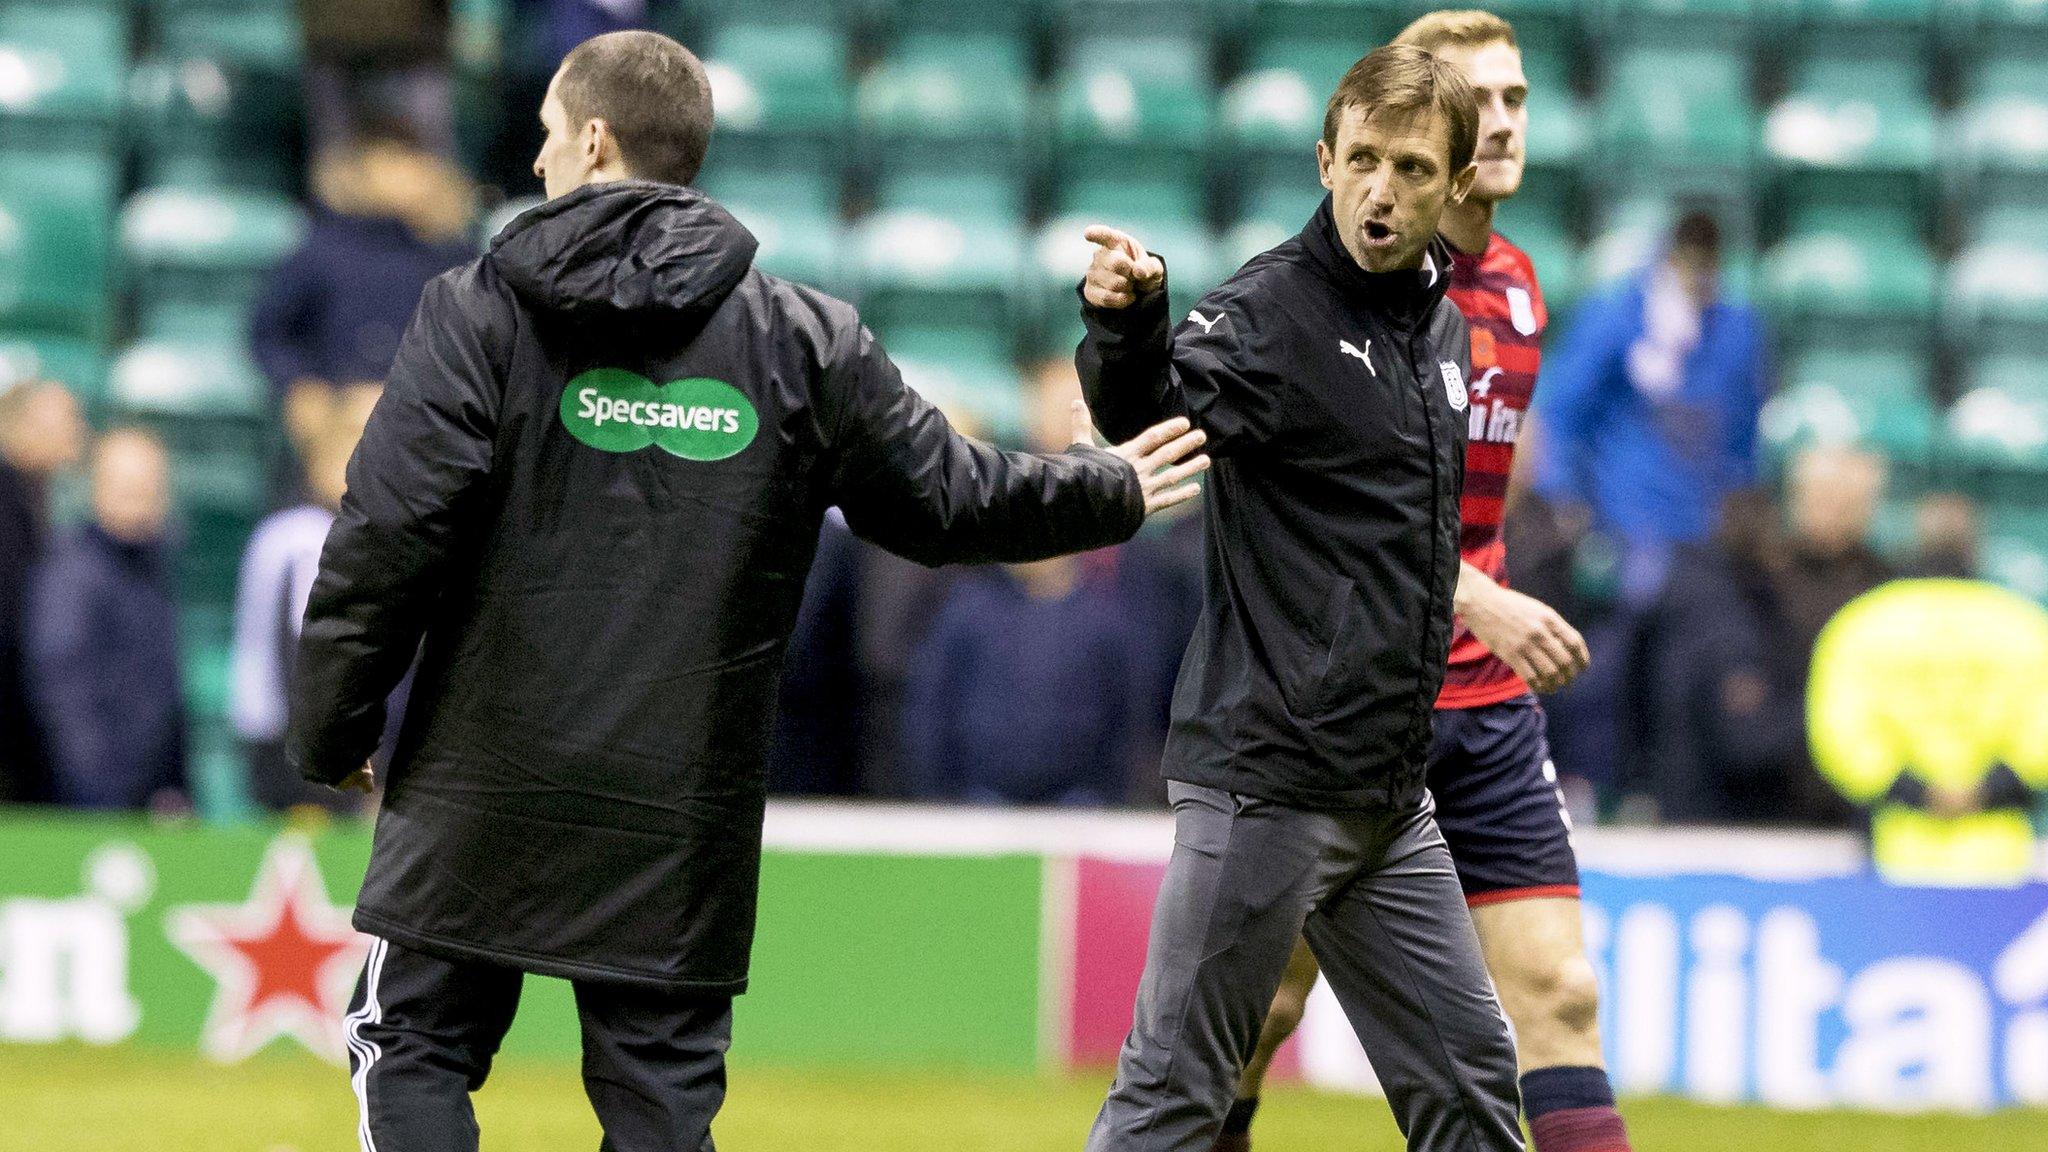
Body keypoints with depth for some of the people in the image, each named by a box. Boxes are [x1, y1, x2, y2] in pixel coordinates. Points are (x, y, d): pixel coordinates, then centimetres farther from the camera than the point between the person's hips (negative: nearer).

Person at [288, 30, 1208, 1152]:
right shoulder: (800, 341, 3)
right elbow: (950, 497, 12)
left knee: (413, 1052, 8)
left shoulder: (478, 312, -6)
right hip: (681, 827, 2)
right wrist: (1108, 488, 30)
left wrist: (331, 733, 2)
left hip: (481, 805, -2)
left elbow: (386, 541, -9)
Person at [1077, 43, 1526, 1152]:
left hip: (1390, 796, 8)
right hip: (1267, 778, -8)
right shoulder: (1272, 308, -11)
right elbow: (1149, 404, -31)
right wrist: (1128, 322, -48)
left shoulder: (1443, 322, 12)